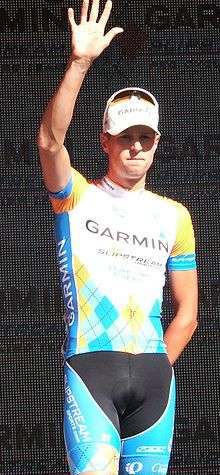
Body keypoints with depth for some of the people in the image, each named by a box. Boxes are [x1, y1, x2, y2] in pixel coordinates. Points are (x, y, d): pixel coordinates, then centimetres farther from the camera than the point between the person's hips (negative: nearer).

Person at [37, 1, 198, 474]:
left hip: (154, 369, 4)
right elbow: (49, 141, -16)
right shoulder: (77, 197, 5)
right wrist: (80, 63, -25)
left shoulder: (174, 215, 14)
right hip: (89, 364, -4)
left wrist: (155, 371, 6)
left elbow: (186, 312, 16)